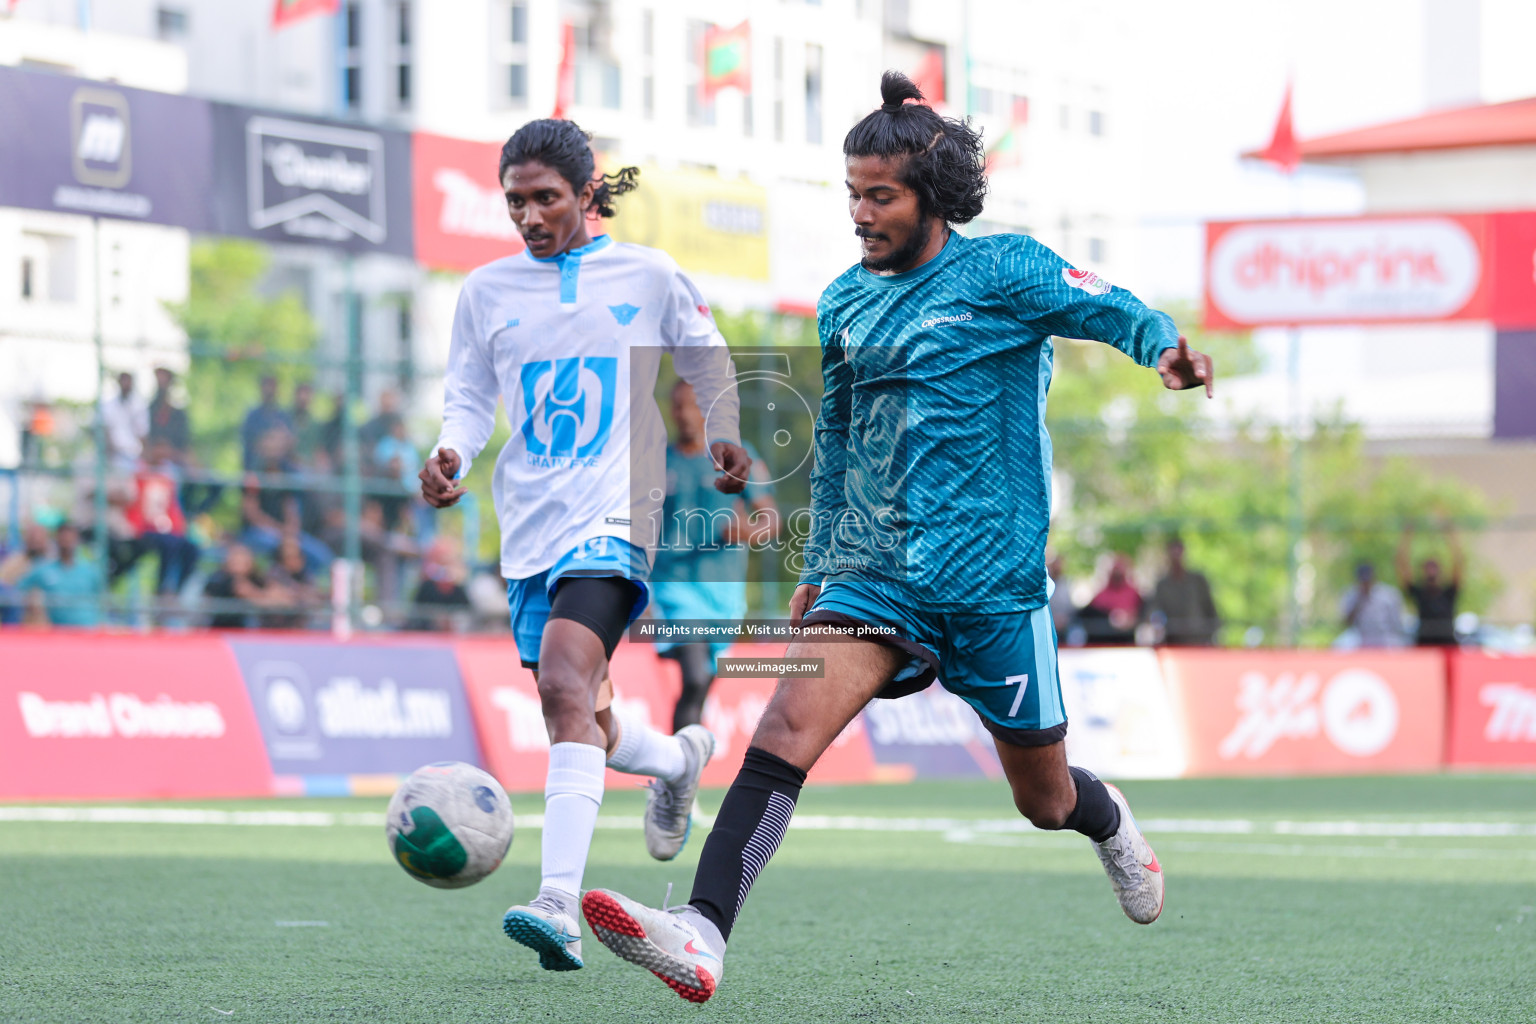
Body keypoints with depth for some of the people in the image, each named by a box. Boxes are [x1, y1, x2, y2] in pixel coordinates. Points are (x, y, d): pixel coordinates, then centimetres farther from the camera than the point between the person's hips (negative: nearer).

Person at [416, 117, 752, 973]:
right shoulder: (488, 290, 9)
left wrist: (725, 438, 0)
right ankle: (681, 758, 46)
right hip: (532, 526, 5)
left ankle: (560, 903, -36)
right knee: (583, 728, 9)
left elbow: (708, 363, 17)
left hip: (616, 513, -5)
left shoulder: (649, 276, 4)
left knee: (566, 682, -27)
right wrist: (451, 455, -8)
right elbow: (469, 398, 14)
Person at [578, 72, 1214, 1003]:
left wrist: (1167, 351, -32)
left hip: (993, 579, -3)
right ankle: (703, 937, -36)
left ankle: (1110, 821, 50)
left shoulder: (1003, 271, -3)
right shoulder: (844, 305, 12)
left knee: (1044, 799, 11)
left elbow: (1115, 311, -9)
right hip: (873, 570, 3)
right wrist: (820, 569, 24)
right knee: (787, 728, -22)